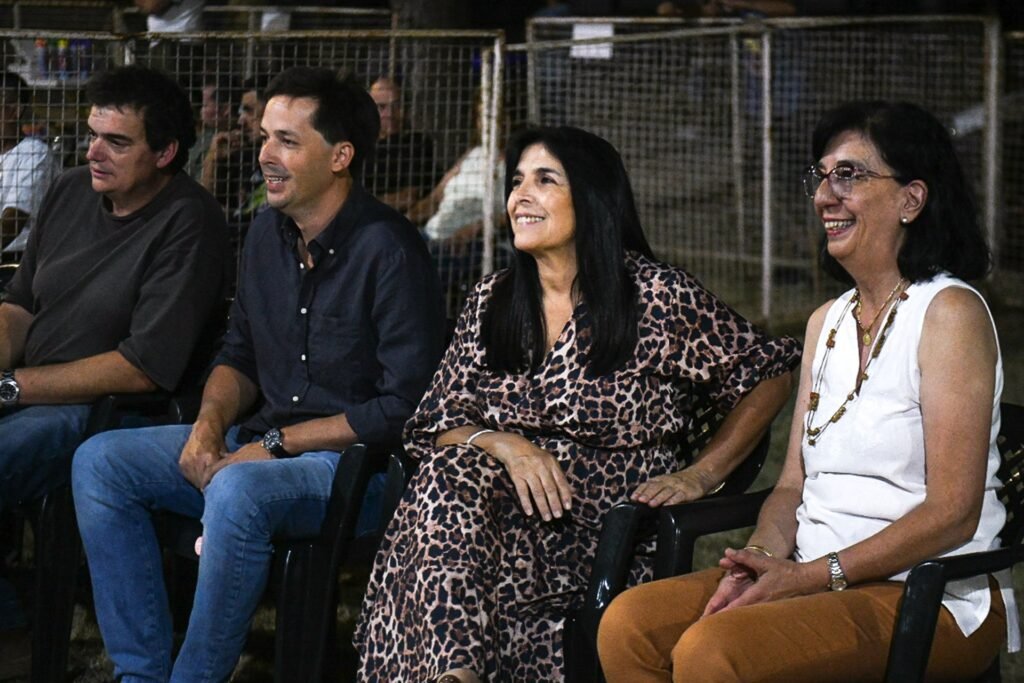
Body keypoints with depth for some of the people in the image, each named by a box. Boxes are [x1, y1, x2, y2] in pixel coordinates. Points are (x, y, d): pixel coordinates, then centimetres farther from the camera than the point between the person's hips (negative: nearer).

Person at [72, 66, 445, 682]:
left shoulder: (388, 250, -16)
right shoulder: (269, 232, 8)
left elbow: (405, 406, -19)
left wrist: (277, 443, -16)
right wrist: (212, 421, -4)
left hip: (359, 464, -8)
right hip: (263, 445, 8)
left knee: (237, 491, -37)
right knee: (101, 462, -6)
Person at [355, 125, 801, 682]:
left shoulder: (658, 297, -3)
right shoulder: (491, 303, 12)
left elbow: (769, 377, 4)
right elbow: (437, 426, 9)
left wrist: (701, 475, -3)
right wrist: (506, 444, -12)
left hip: (613, 526, -5)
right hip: (505, 501, 5)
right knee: (454, 472, -31)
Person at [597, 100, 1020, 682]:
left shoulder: (950, 313, -9)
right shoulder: (828, 322, 16)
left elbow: (953, 513, -15)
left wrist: (811, 575, -18)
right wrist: (761, 560, -7)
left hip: (932, 599, -7)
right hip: (818, 580, 7)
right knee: (628, 624, -14)